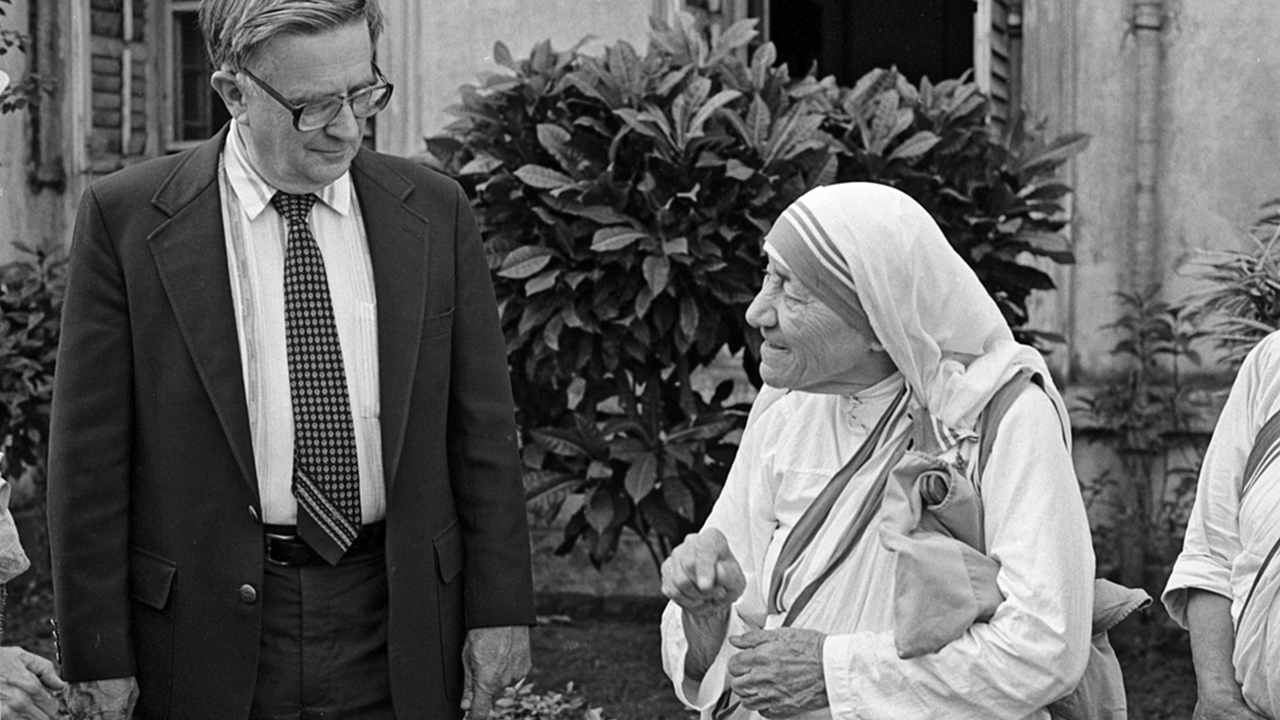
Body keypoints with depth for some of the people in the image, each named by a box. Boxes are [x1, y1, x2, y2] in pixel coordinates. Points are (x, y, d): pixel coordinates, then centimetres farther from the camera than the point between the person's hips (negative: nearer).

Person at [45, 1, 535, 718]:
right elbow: (90, 456, -5)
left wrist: (500, 608, 1)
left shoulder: (435, 212, 2)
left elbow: (483, 429, 4)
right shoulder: (127, 219, -5)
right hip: (208, 641, -2)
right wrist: (101, 657, -7)